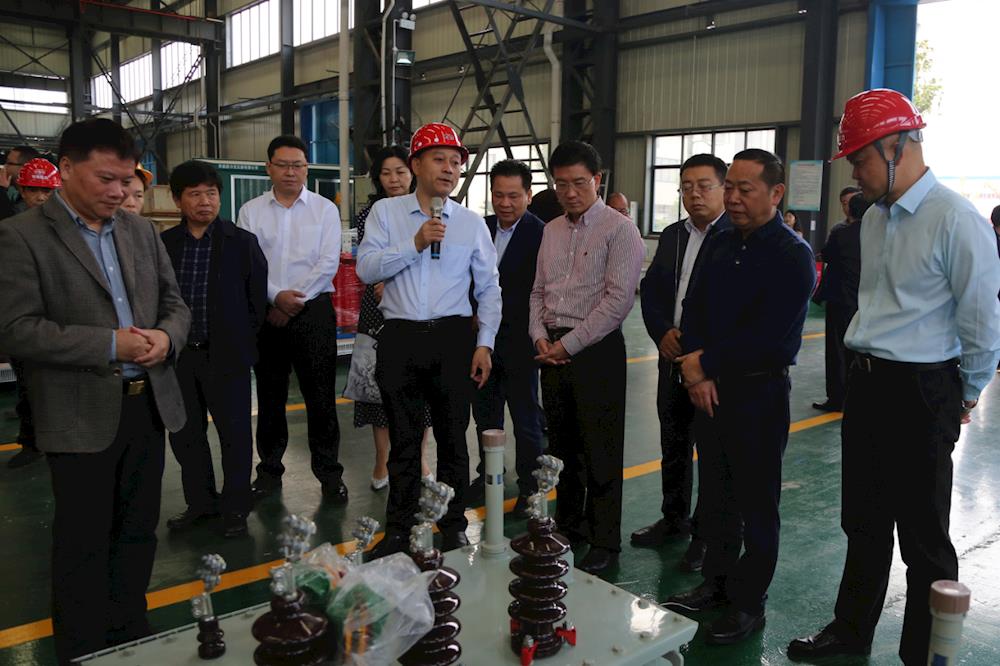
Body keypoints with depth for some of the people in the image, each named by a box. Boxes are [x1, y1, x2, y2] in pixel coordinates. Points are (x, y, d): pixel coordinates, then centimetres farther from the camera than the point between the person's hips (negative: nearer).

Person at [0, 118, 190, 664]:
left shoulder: (141, 231, 9)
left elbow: (175, 304, 12)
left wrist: (165, 336, -10)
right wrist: (110, 344, -21)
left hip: (149, 405, 5)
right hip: (81, 416, -5)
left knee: (138, 534, 17)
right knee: (83, 547, 8)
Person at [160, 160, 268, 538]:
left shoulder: (242, 243, -3)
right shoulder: (163, 244, 4)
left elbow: (257, 299, 0)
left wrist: (242, 343, -1)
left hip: (226, 355, -3)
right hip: (178, 355, 3)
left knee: (234, 433, 5)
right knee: (185, 435, 14)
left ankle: (235, 508, 20)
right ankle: (200, 503, 31)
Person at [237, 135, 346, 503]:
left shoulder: (325, 209, 4)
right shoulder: (251, 211, 8)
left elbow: (328, 263, -4)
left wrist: (296, 300, -9)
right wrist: (276, 297, -14)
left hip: (314, 310, -2)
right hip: (266, 311, 2)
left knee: (321, 396, -1)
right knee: (269, 396, 11)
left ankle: (329, 472, 9)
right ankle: (270, 470, 23)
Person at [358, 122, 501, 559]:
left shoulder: (472, 223, 6)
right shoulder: (385, 213, 4)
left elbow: (488, 289, 7)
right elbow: (365, 269, -7)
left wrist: (484, 343, -1)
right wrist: (415, 244, -15)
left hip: (454, 338, 1)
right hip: (400, 338, 0)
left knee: (452, 438, 9)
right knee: (403, 440, 10)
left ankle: (452, 527, 24)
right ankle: (398, 530, 23)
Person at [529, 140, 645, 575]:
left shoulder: (619, 230, -8)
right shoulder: (551, 231, 14)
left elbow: (618, 299, -15)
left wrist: (568, 344, -14)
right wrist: (540, 336, -1)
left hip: (596, 350, -6)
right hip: (553, 350, 6)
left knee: (599, 452, 1)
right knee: (562, 445, 16)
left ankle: (604, 544, 14)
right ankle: (568, 524, 33)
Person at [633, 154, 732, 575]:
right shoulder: (671, 236, 12)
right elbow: (651, 289, 13)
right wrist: (662, 333, -4)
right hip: (673, 355, 7)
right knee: (673, 444, 17)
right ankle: (674, 518, 34)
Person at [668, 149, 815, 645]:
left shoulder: (792, 256, -11)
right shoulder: (720, 244, 10)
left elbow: (765, 336, -18)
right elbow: (693, 308, 7)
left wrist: (705, 365, -12)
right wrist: (693, 365, -9)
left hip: (759, 392, -6)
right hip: (710, 386, 7)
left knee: (756, 502, 5)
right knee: (715, 492, 16)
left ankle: (748, 603, 19)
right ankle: (717, 581, 32)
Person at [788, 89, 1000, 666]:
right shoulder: (876, 219, 9)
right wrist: (869, 370, 18)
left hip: (921, 393, -8)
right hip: (868, 381, 8)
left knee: (924, 536, 7)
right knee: (864, 524, 19)